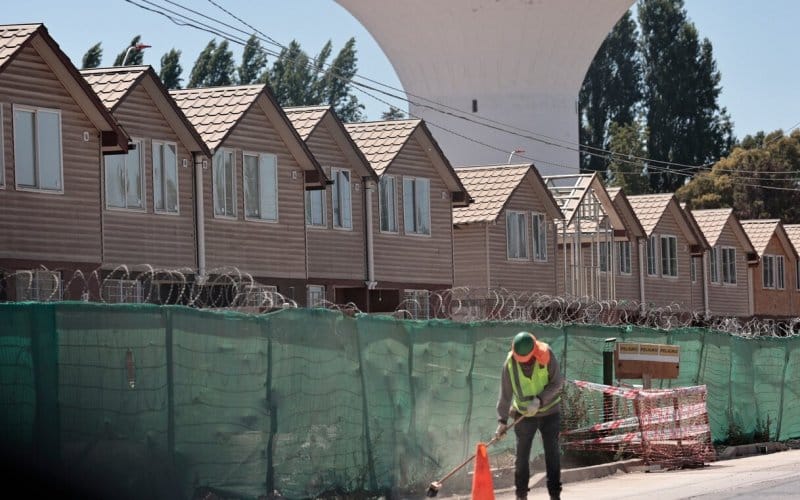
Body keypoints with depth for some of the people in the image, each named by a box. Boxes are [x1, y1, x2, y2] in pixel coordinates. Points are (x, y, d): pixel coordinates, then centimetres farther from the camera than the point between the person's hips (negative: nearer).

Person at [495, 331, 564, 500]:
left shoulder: (547, 355, -18)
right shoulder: (510, 364, -14)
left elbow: (557, 383, -14)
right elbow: (505, 394, -8)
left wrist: (540, 400, -25)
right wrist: (503, 421, -9)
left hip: (549, 411, -1)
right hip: (524, 414, 1)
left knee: (553, 453, 0)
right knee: (522, 454, 0)